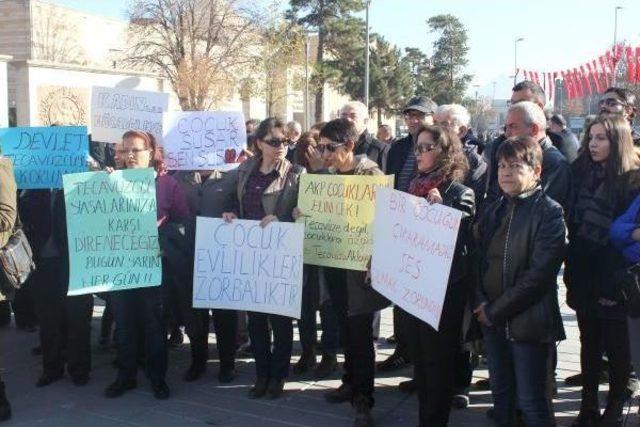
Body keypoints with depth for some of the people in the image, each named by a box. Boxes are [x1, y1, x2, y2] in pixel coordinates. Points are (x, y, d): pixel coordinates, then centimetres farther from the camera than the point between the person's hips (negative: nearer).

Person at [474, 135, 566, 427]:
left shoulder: (549, 212, -10)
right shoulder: (495, 210, 11)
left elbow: (539, 273, -17)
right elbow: (480, 258, 11)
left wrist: (496, 310, -14)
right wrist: (481, 303, -5)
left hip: (528, 322, -6)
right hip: (493, 320, 6)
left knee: (532, 403, 2)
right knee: (501, 395, 17)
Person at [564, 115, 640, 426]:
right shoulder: (581, 173, 6)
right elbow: (573, 226, 8)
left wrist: (615, 282, -15)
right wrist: (571, 272, 3)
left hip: (614, 276, -5)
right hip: (584, 274, 5)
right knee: (589, 341, 13)